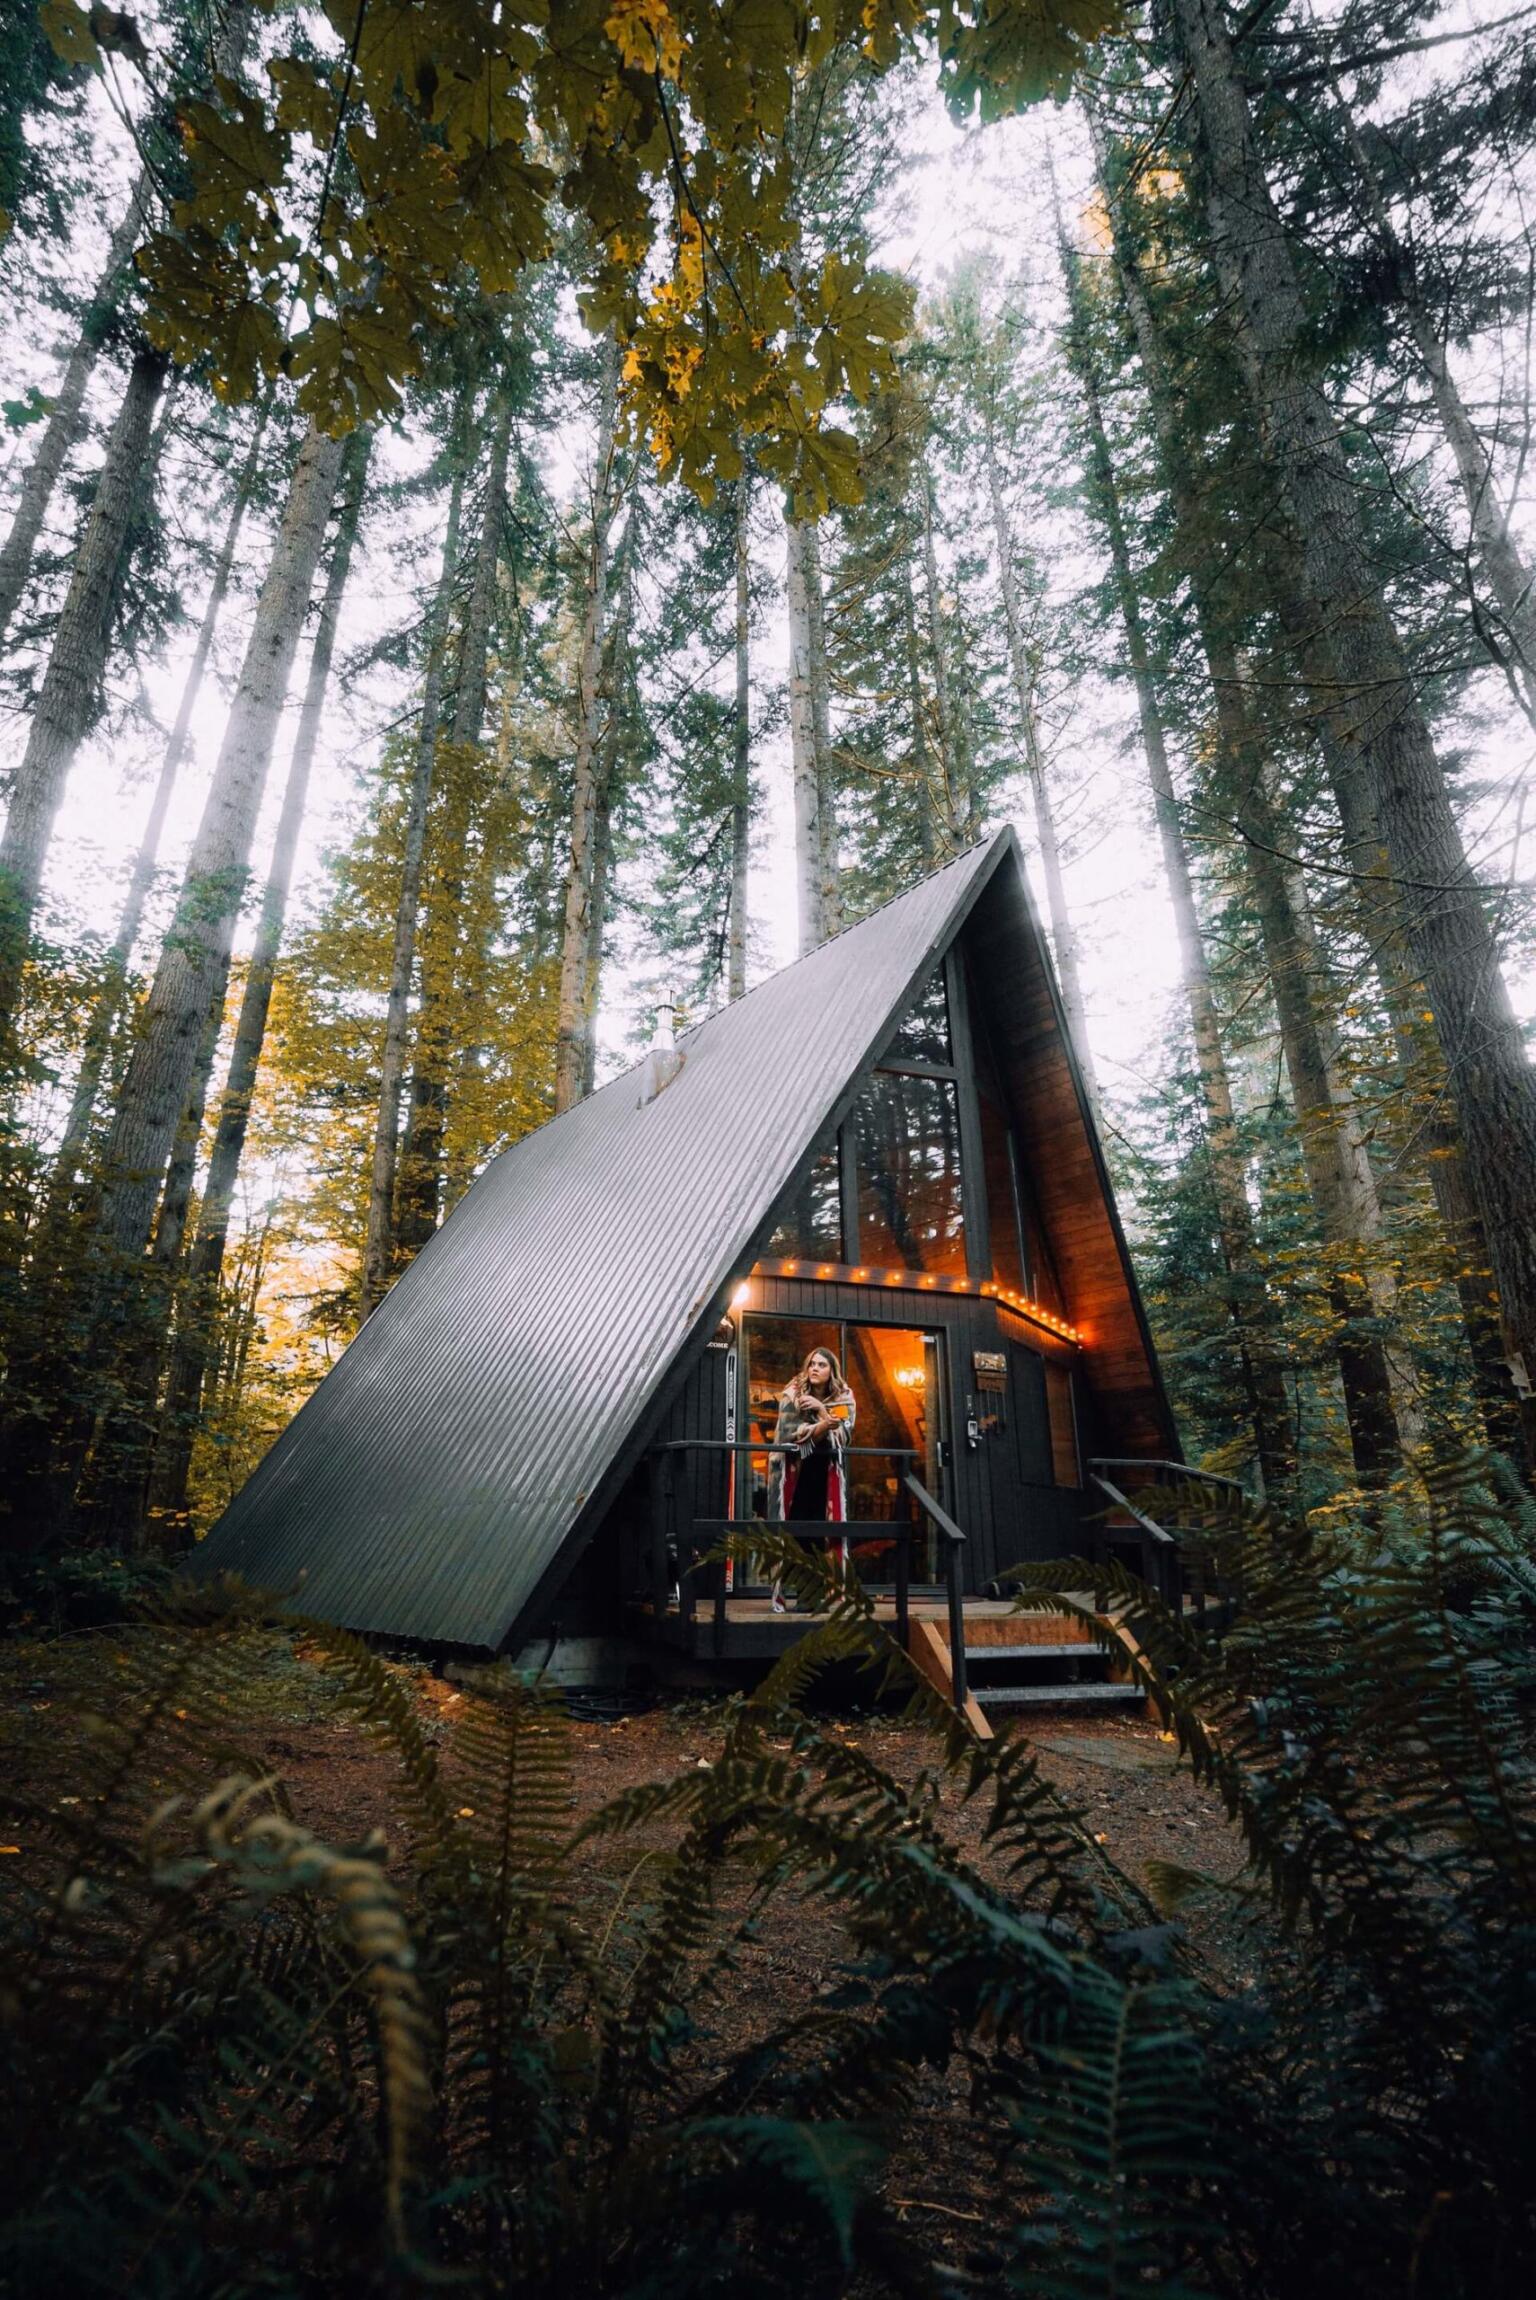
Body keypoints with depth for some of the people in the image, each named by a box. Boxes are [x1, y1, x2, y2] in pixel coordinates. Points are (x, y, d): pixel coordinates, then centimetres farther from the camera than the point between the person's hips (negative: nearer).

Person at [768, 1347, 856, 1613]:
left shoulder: (843, 1397, 0)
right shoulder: (793, 1394, -7)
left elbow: (843, 1436, -11)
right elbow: (788, 1433, -17)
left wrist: (821, 1410, -20)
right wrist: (822, 1426, -29)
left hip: (826, 1474, 2)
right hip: (794, 1472, -2)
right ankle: (783, 1595, 0)